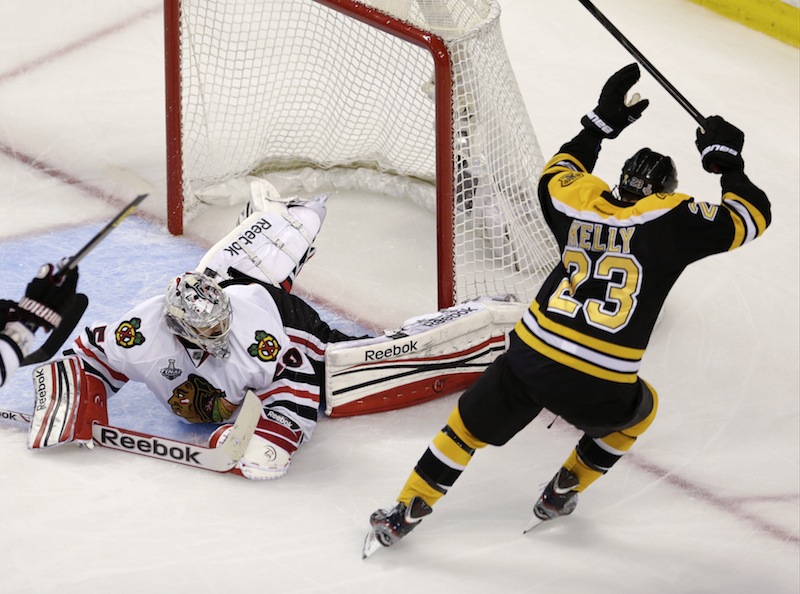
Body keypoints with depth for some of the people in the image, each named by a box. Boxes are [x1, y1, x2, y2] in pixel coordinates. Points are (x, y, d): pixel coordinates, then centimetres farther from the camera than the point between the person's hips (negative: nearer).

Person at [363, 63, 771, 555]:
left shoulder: (579, 201, 10)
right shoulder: (671, 219, -2)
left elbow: (557, 175, 35)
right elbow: (750, 218, 2)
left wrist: (602, 121, 37)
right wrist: (727, 160, 16)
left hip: (529, 358, 3)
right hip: (597, 388, -2)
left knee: (469, 426, 24)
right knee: (639, 410, 32)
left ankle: (403, 515, 25)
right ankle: (560, 496, 40)